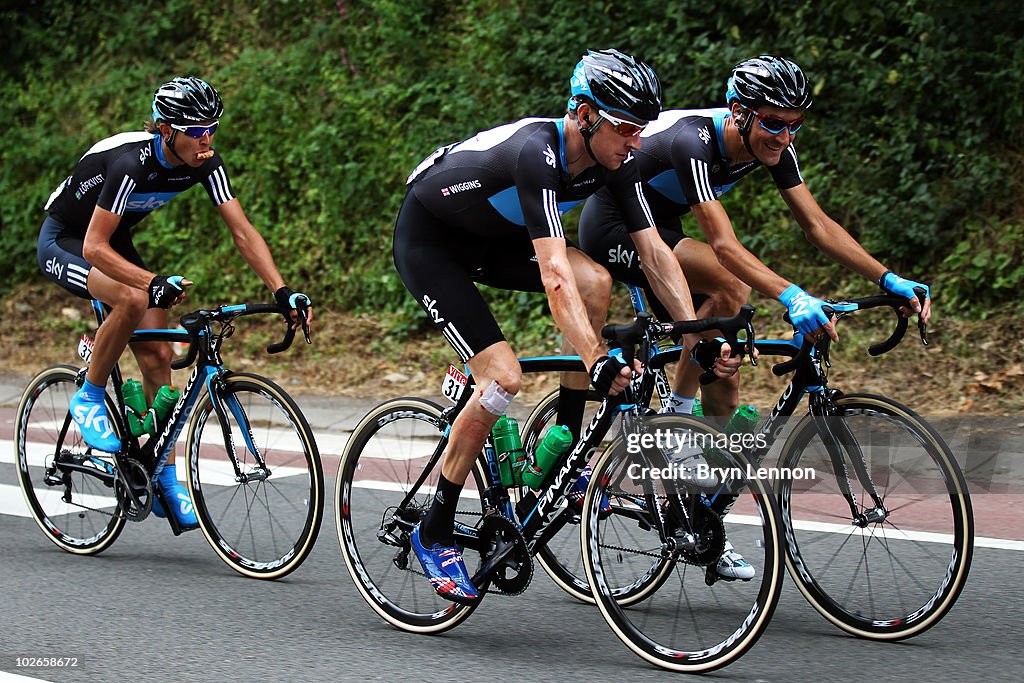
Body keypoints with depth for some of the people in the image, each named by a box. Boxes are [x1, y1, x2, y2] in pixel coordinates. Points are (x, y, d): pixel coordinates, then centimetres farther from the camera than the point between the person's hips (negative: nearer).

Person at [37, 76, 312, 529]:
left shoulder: (205, 163, -16)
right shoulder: (130, 162, -35)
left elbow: (242, 232, -17)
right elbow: (95, 248, -36)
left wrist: (282, 292, -29)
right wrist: (156, 283, -49)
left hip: (116, 245, 7)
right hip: (64, 242, -6)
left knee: (157, 356, -5)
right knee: (133, 299, -35)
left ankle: (164, 483, 3)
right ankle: (89, 398, -12)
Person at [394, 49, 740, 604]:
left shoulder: (612, 163, -13)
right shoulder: (538, 153, -36)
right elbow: (554, 273, -45)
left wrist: (698, 337, -18)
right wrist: (599, 362, -52)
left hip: (492, 237, 7)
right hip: (427, 241, -7)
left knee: (596, 282, -19)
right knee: (503, 376, -21)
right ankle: (434, 533, -6)